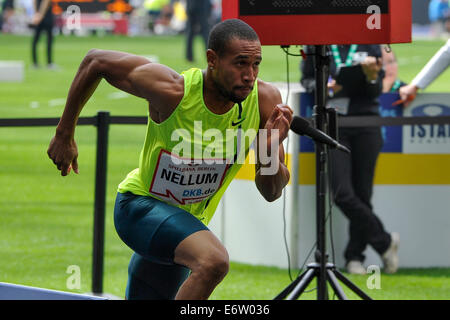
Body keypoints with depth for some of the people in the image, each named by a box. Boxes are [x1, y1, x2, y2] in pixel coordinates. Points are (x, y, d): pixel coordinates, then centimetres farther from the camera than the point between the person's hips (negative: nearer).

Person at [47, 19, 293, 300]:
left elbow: (272, 193, -12)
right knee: (213, 260, -35)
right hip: (140, 204, -6)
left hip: (189, 221, 6)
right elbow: (96, 61, -11)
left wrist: (269, 152, -34)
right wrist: (64, 135, -3)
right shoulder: (172, 90, -28)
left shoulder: (265, 100, -18)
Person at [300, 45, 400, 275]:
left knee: (362, 195, 3)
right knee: (342, 194, -12)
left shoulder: (370, 45, 6)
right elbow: (306, 79, 13)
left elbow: (376, 92, 6)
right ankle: (385, 242, 5)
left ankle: (355, 256, 17)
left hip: (366, 125, 1)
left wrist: (372, 77, -17)